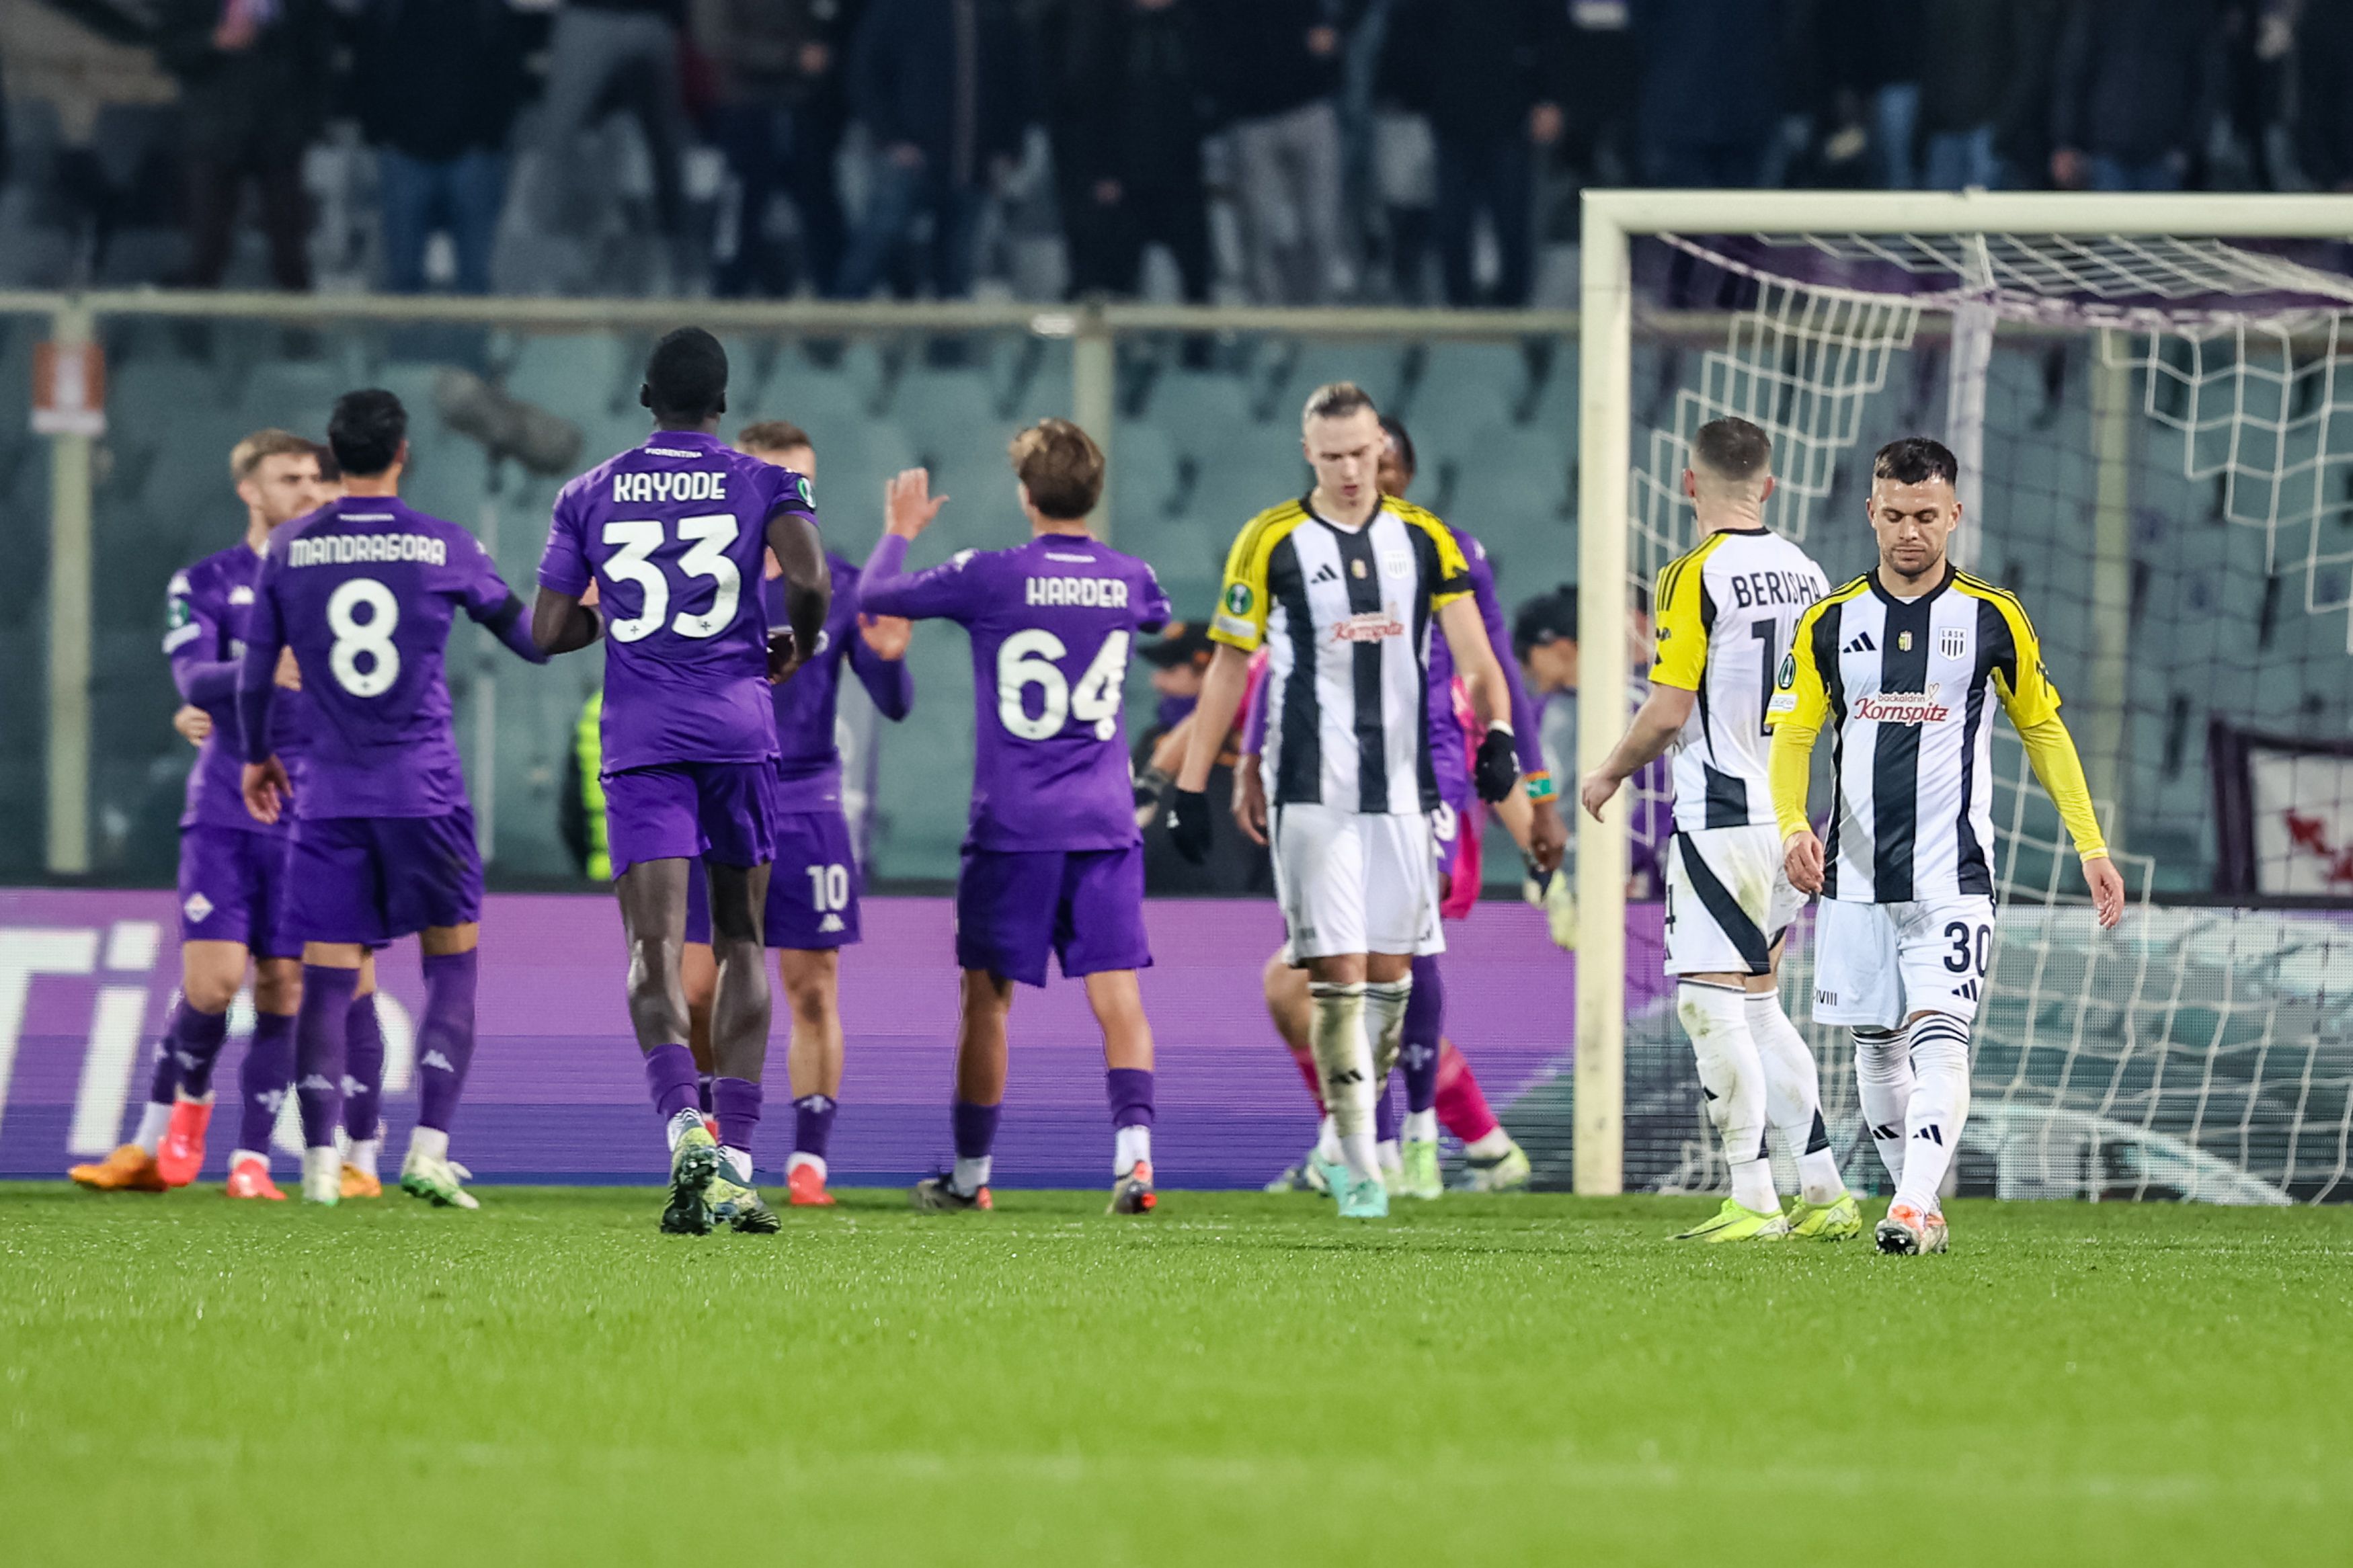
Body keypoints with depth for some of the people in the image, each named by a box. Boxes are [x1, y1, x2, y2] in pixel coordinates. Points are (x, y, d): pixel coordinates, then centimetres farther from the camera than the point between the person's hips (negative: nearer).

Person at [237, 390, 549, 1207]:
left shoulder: (290, 551, 2)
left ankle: (321, 1159, -3)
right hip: (424, 792, -1)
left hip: (328, 794, 1)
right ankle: (429, 1148, -4)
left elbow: (254, 676, 7)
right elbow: (534, 642, 9)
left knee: (327, 977, 4)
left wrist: (257, 756, 25)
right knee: (451, 963, 8)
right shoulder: (445, 548, -2)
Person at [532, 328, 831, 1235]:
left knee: (654, 948, -8)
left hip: (640, 741, 0)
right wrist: (797, 643, 7)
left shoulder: (590, 496, 9)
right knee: (740, 944, 12)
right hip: (738, 728, 0)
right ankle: (735, 1165, 8)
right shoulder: (765, 485, 4)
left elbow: (547, 632, 8)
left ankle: (685, 1128, -33)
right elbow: (810, 579, -14)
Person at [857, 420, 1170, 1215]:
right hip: (1106, 822, 2)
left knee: (988, 997, 9)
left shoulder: (991, 576, -9)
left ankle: (970, 1171, 17)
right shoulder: (1129, 580, 3)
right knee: (1116, 991, -2)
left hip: (1013, 825, -2)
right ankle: (1134, 1145, -21)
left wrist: (901, 531, 23)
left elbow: (876, 593, 3)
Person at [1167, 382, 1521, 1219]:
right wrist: (1191, 786, 1)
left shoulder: (1424, 539, 7)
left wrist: (1496, 732, -18)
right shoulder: (1272, 543, -1)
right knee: (1339, 972, -10)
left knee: (1390, 971, 6)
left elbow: (1472, 653, 1)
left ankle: (1346, 1137, 22)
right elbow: (1228, 670, 3)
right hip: (1312, 793, -3)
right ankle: (1357, 1162, -8)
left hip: (1402, 788, 3)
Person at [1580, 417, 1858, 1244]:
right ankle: (1825, 1194, 13)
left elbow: (1668, 711, -14)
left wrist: (1609, 774, 2)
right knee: (1758, 1004, 16)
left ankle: (1753, 1202, -7)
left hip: (1723, 819, -8)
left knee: (1712, 1005, -4)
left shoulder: (1696, 576, -12)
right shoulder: (1804, 572, 9)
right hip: (1791, 815, 8)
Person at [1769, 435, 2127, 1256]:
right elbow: (1791, 735, 5)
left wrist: (2091, 846, 8)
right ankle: (1920, 1206, 20)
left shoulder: (1992, 617, 1)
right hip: (1856, 874, 3)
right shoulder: (1830, 621, 4)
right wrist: (1793, 825, -15)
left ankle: (1914, 1206, -27)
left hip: (1952, 873, -3)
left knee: (1937, 1036, -17)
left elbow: (2043, 727, 11)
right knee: (1876, 1047, 7)